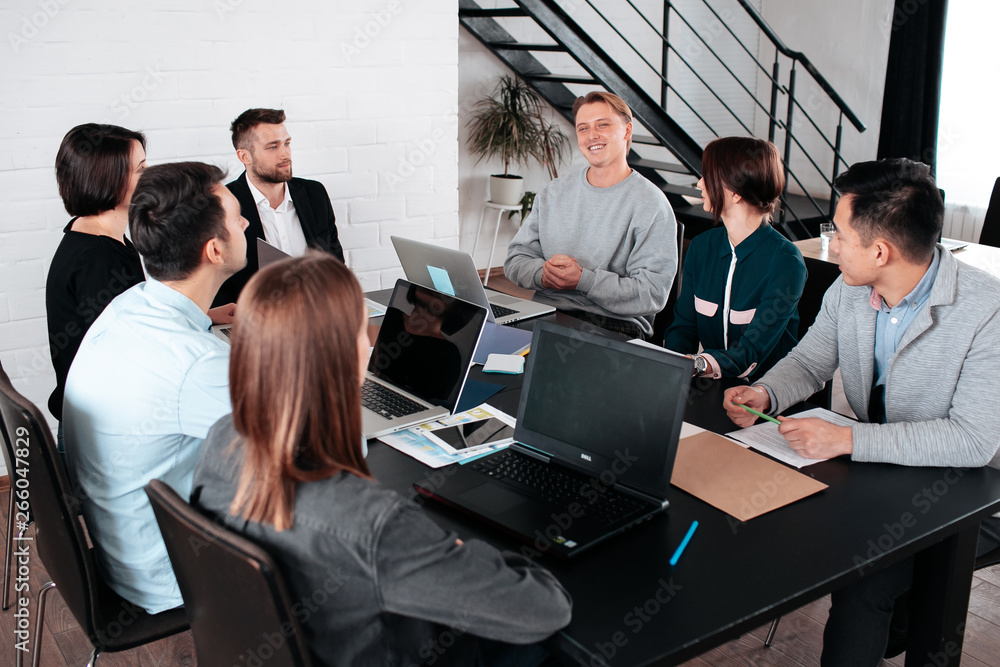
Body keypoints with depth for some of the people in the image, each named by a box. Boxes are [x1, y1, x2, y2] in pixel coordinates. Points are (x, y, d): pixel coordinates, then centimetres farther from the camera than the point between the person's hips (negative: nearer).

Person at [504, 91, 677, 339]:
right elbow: (516, 258, 14)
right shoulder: (553, 193, 16)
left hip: (615, 325, -4)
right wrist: (542, 274, -9)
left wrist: (583, 280, -18)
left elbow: (652, 295, -9)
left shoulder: (651, 205, -2)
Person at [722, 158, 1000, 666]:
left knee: (862, 582, -26)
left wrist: (848, 439, -33)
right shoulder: (849, 291, -4)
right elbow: (809, 361, 10)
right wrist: (765, 393, -13)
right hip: (874, 467, 7)